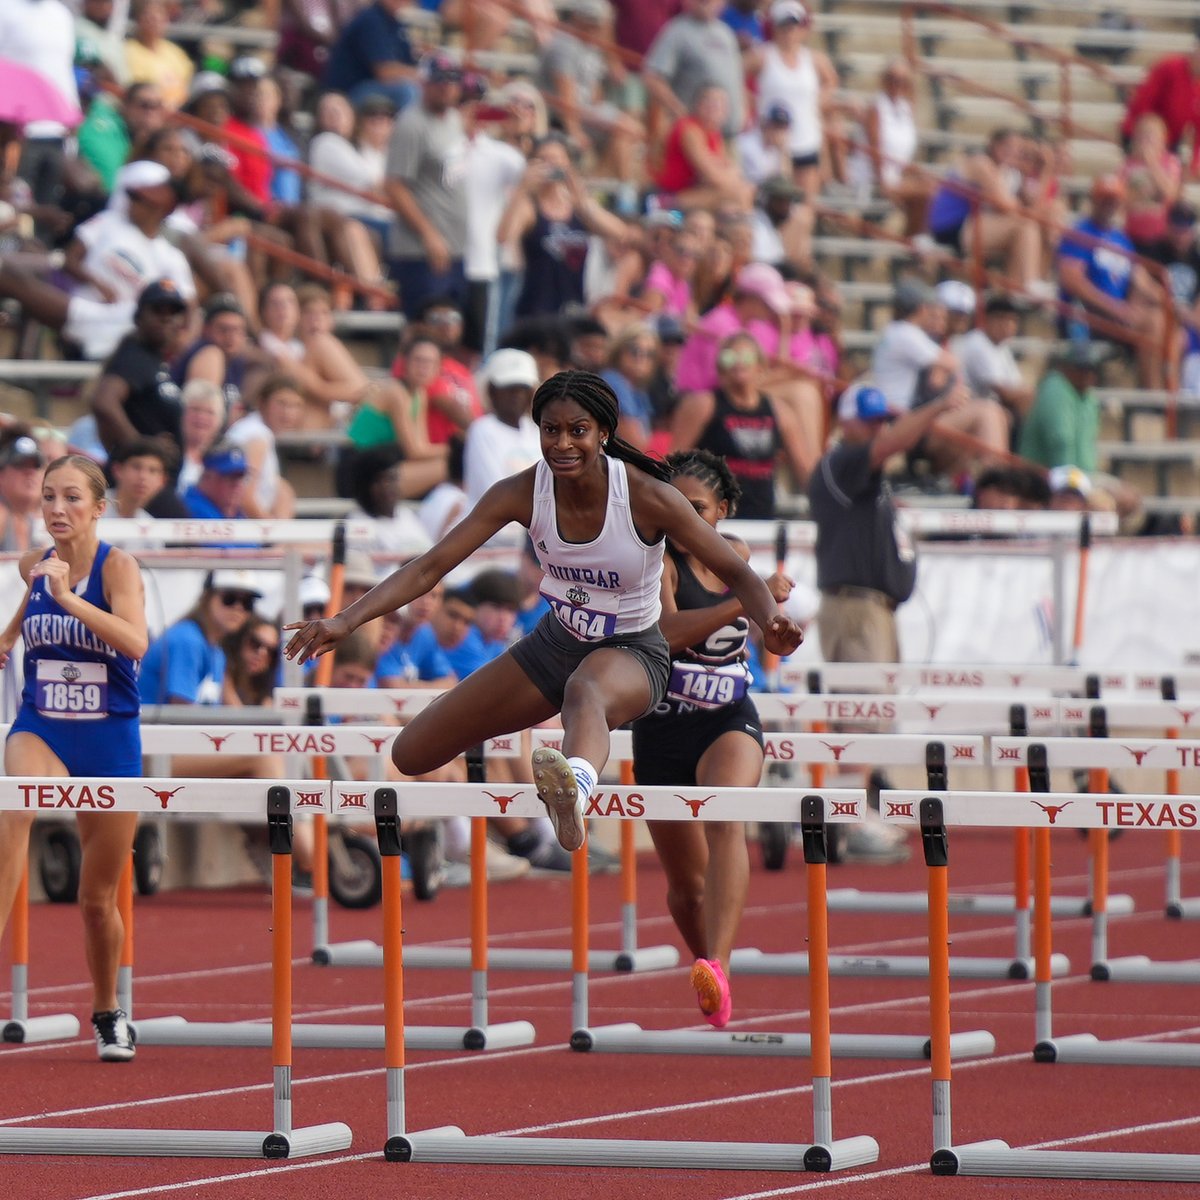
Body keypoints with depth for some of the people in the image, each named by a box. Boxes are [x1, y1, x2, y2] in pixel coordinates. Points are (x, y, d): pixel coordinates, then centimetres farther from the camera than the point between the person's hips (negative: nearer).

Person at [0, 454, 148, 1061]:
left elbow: (136, 642, -31)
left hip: (109, 742, -2)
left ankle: (107, 1013, 34)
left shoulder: (118, 566, -12)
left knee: (98, 899, 9)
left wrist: (67, 597, -37)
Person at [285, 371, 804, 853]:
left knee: (586, 692, -46)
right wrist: (345, 621, -27)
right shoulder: (522, 493, -15)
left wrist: (770, 620, -39)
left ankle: (576, 784, -81)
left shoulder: (647, 497, -22)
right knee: (412, 755, 3)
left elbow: (736, 574, -16)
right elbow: (431, 565, -14)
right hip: (557, 642, 5)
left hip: (631, 652, -5)